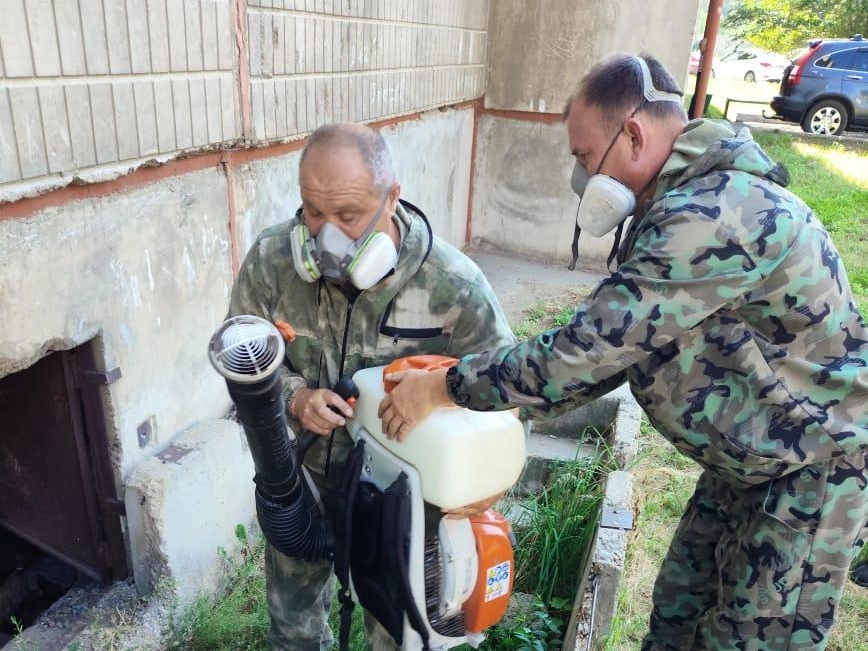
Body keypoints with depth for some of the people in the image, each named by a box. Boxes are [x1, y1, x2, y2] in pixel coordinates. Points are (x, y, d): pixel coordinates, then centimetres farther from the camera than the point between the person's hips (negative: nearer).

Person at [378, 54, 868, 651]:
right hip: (748, 459, 9)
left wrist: (447, 388, -23)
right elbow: (615, 344, 3)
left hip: (818, 464, -8)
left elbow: (592, 348, -32)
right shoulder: (685, 203, 3)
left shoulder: (712, 216, -30)